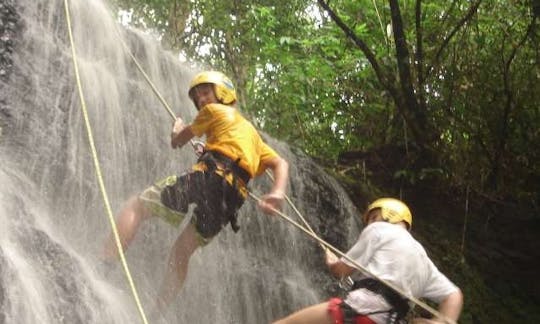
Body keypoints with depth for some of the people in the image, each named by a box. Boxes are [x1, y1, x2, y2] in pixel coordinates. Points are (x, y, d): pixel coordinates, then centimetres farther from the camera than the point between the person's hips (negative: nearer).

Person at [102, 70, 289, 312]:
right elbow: (280, 163, 23)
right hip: (232, 198, 7)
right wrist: (277, 193, 5)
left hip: (210, 177, -7)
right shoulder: (251, 132, 36)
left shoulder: (215, 111, 16)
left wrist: (178, 129, 47)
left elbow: (177, 142, 24)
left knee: (136, 206, -2)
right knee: (181, 252, 16)